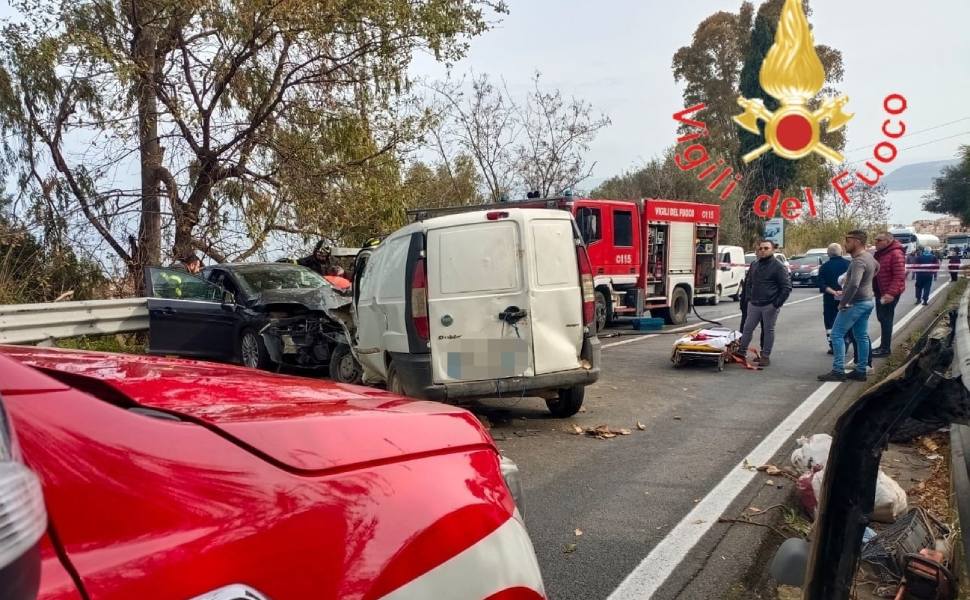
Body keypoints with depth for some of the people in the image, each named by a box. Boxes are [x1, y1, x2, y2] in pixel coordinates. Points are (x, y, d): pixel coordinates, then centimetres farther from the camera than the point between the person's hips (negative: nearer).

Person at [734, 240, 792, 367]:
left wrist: (777, 304, -14)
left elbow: (786, 287, -10)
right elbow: (748, 282, 23)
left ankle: (765, 356, 12)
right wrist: (748, 298, 11)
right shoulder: (754, 265, 11)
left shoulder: (778, 266, -8)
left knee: (768, 330, 4)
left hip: (770, 306, -5)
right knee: (747, 328, 9)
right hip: (754, 304, 6)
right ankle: (741, 352, 19)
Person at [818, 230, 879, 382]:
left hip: (856, 303, -10)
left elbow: (853, 285, -34)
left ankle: (838, 371, -6)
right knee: (861, 336, 13)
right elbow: (877, 267, 33)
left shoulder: (859, 261, -22)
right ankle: (861, 371, 17)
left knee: (837, 334, -5)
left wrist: (843, 303, -24)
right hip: (868, 300, 10)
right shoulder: (869, 257, 9)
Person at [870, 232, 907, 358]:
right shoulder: (878, 254, 13)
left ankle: (886, 349, 2)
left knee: (886, 319, -5)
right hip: (880, 292, 9)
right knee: (881, 318, 15)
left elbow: (899, 276, -23)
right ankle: (883, 346, 25)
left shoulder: (896, 254, -17)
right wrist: (874, 289, 17)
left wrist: (891, 293, -29)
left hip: (889, 294, -9)